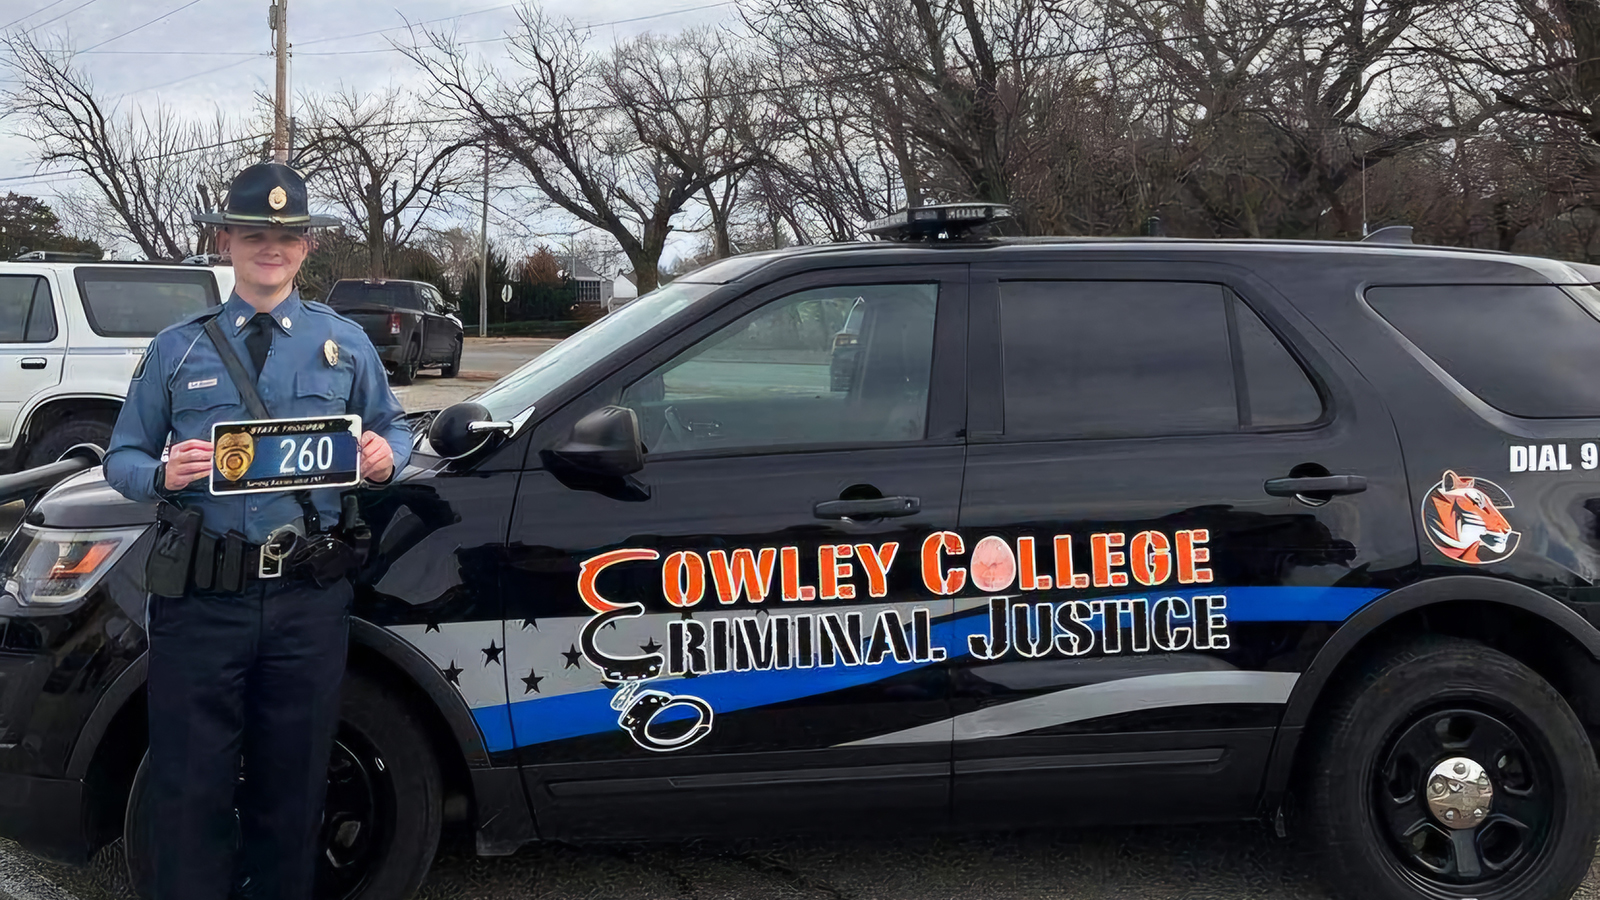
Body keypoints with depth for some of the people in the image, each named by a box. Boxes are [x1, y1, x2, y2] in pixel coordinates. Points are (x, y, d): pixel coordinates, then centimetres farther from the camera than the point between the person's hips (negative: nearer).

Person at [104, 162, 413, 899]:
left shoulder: (344, 342, 11)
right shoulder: (177, 348, 10)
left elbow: (394, 429, 15)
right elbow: (122, 457, 10)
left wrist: (385, 458, -9)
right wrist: (163, 474, -12)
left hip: (309, 598, 1)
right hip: (201, 597, 0)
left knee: (293, 785, 11)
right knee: (190, 788, 2)